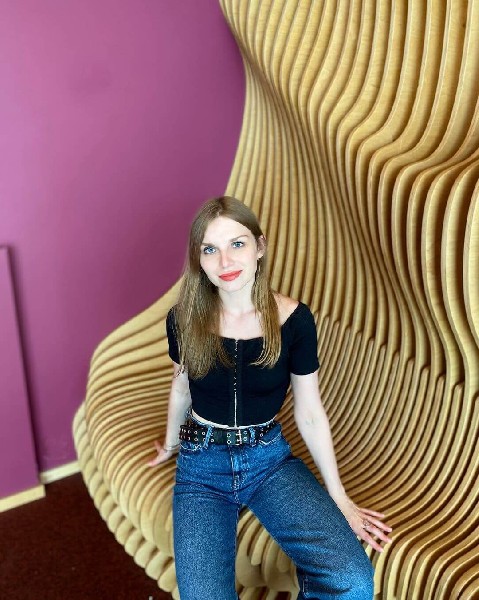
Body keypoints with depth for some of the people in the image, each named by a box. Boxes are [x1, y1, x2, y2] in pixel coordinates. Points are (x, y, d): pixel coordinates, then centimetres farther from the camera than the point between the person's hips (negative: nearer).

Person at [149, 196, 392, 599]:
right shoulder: (183, 319, -8)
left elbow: (310, 413, -1)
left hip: (269, 458, 0)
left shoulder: (294, 319, -11)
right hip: (202, 465, 0)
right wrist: (170, 444, 28)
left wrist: (339, 497, 5)